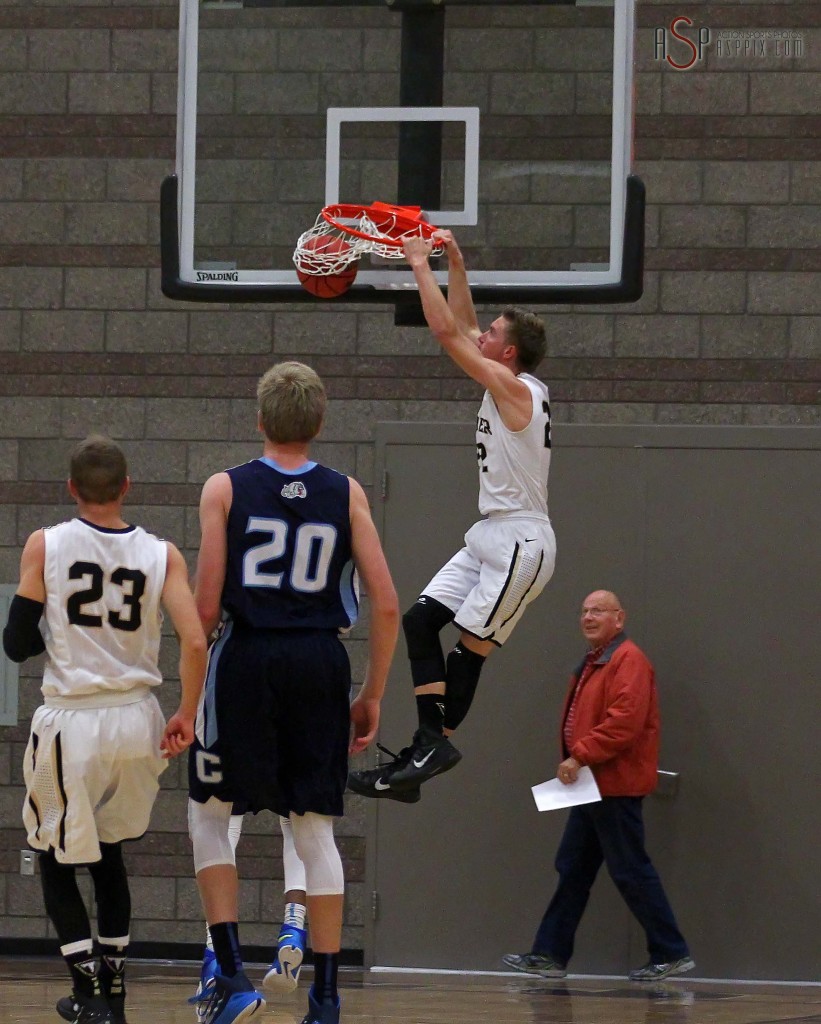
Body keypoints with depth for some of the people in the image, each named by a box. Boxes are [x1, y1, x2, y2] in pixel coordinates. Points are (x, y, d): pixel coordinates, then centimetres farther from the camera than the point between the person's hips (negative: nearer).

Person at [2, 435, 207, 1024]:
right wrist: (186, 717, 1)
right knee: (108, 850, 24)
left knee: (56, 856, 14)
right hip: (137, 721, 3)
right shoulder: (161, 555, -2)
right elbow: (195, 641, -11)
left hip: (72, 723, -3)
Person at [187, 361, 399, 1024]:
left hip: (246, 656, -2)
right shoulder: (346, 495, 4)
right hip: (321, 660, 2)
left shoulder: (225, 490, -1)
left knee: (209, 814, 13)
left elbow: (206, 608, -5)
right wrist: (372, 696, 10)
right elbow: (386, 604, 0)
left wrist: (194, 685, 11)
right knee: (315, 830, 9)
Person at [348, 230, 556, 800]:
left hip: (520, 542, -10)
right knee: (420, 622, 2)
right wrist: (454, 262, 18)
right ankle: (431, 742, 0)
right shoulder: (510, 385, 11)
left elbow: (448, 331, -17)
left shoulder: (513, 387, -15)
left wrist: (422, 265, -9)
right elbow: (462, 327, 22)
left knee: (469, 648, -8)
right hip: (493, 536, 10)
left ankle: (433, 747, -6)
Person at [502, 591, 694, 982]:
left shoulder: (628, 661, -13)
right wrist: (575, 761, 11)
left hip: (616, 788, -10)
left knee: (631, 872, -7)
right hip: (592, 787, 10)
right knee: (572, 870, 11)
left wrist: (580, 755, -22)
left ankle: (670, 954, -1)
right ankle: (550, 955, 14)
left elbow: (625, 721, -24)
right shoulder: (593, 663, 19)